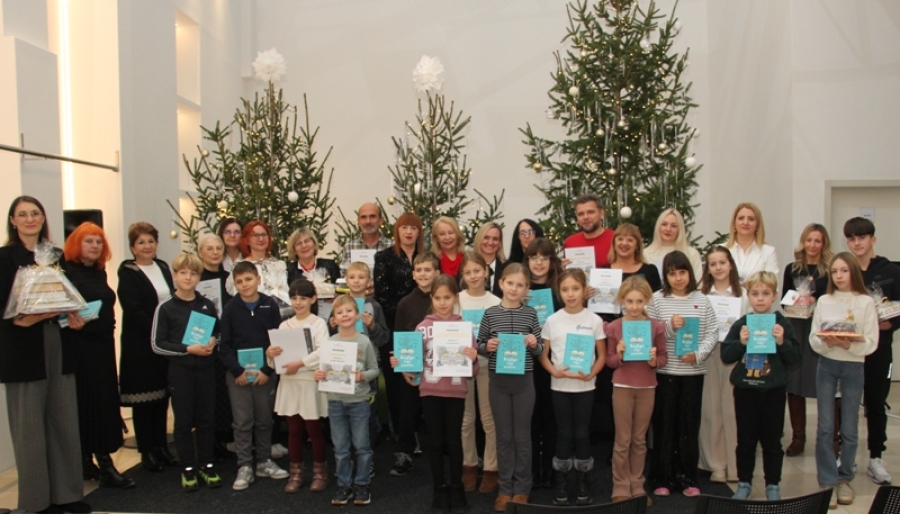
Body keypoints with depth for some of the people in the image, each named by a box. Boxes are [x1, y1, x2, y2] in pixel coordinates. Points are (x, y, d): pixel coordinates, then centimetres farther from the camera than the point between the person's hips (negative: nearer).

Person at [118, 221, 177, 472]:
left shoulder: (163, 267, 11)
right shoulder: (127, 272, -7)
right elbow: (133, 311, -16)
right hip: (141, 345, -5)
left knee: (162, 396, 12)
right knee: (144, 399, 3)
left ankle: (161, 446, 23)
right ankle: (147, 451, 14)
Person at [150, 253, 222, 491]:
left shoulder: (207, 305, 3)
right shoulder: (166, 307, -6)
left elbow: (219, 332, 16)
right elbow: (157, 344, -7)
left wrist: (213, 342, -6)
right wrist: (188, 349, -16)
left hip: (206, 369, 3)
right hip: (180, 370, -2)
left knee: (207, 419, 9)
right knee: (183, 421, 6)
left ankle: (207, 465, 22)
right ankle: (188, 469, 19)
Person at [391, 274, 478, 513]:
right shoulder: (423, 327, 0)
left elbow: (473, 369, -1)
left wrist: (473, 359, -22)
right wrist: (400, 364, -14)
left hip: (456, 391, -1)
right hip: (430, 391, 1)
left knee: (454, 440, 8)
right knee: (435, 441, 10)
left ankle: (457, 488, 24)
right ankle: (439, 488, 24)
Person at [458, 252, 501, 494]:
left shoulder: (495, 303, -1)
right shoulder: (457, 300, 1)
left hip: (488, 364, -1)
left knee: (489, 418, 5)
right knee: (466, 418, 10)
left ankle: (491, 468, 16)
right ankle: (469, 465, 25)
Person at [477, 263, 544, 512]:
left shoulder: (530, 314, -2)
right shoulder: (490, 313, -2)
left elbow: (540, 351, 4)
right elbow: (479, 346, 5)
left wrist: (534, 344, -17)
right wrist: (487, 346, -16)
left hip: (524, 381, 0)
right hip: (498, 381, 1)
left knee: (522, 436, 10)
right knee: (504, 436, 11)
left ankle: (522, 488, 24)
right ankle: (504, 488, 23)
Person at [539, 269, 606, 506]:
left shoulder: (594, 320, -3)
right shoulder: (552, 320, -2)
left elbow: (602, 355, 1)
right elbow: (543, 354, 2)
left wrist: (591, 374, -15)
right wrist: (554, 371, -16)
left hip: (585, 386, 0)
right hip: (559, 386, 0)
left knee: (582, 434, 7)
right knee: (564, 434, 7)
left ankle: (584, 486, 20)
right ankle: (561, 486, 18)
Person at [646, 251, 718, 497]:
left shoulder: (701, 300, 4)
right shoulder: (657, 299, -2)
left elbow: (713, 333, 1)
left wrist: (698, 354, -13)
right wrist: (669, 326, -20)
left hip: (693, 371, 2)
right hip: (664, 371, -2)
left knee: (689, 424, 10)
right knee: (664, 424, 5)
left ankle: (688, 478, 22)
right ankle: (662, 478, 16)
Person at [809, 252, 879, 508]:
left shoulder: (866, 302, -4)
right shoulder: (824, 301, 2)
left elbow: (871, 343, -8)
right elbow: (813, 339, -1)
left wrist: (849, 344, -25)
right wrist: (828, 342, -21)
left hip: (854, 367, -1)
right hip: (826, 365, 1)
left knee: (849, 428, 9)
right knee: (825, 427, 1)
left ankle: (845, 478, 26)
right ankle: (827, 482, 10)